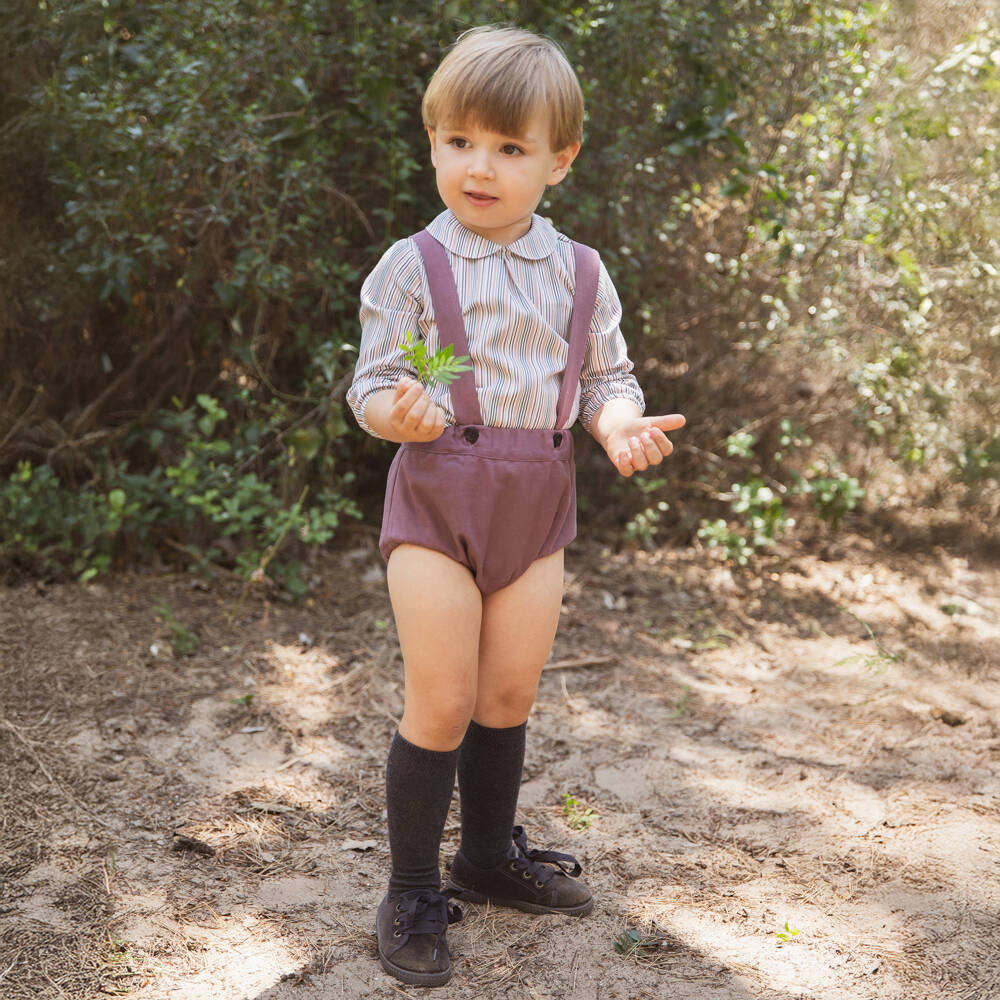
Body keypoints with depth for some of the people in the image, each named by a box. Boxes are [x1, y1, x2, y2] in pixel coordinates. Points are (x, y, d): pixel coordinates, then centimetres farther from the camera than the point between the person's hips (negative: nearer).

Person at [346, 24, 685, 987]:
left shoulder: (581, 274, 4)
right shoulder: (411, 266, -6)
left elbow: (607, 377, 10)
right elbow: (370, 385, -4)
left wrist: (622, 425, -12)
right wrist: (400, 412, -27)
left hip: (538, 506, 4)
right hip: (437, 495, -3)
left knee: (510, 695, 14)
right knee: (441, 701, -3)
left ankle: (491, 853, 36)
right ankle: (413, 892, 14)